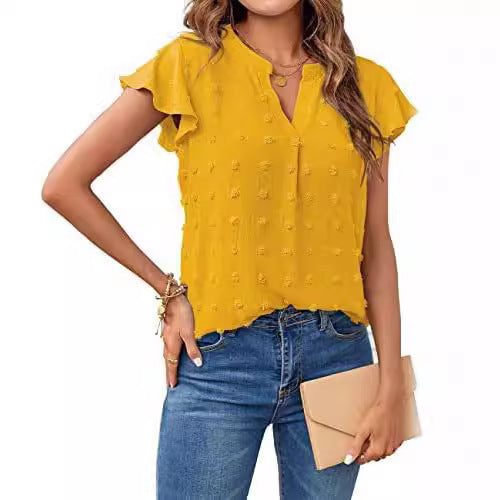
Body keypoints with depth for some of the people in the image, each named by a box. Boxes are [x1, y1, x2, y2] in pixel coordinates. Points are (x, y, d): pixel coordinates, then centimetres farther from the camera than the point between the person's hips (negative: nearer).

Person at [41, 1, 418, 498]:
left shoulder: (366, 85, 6)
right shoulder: (191, 64, -3)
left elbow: (375, 246, 5)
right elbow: (63, 185, -3)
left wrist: (390, 387, 1)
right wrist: (169, 290, -3)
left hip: (338, 357, 3)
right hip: (219, 358, -2)